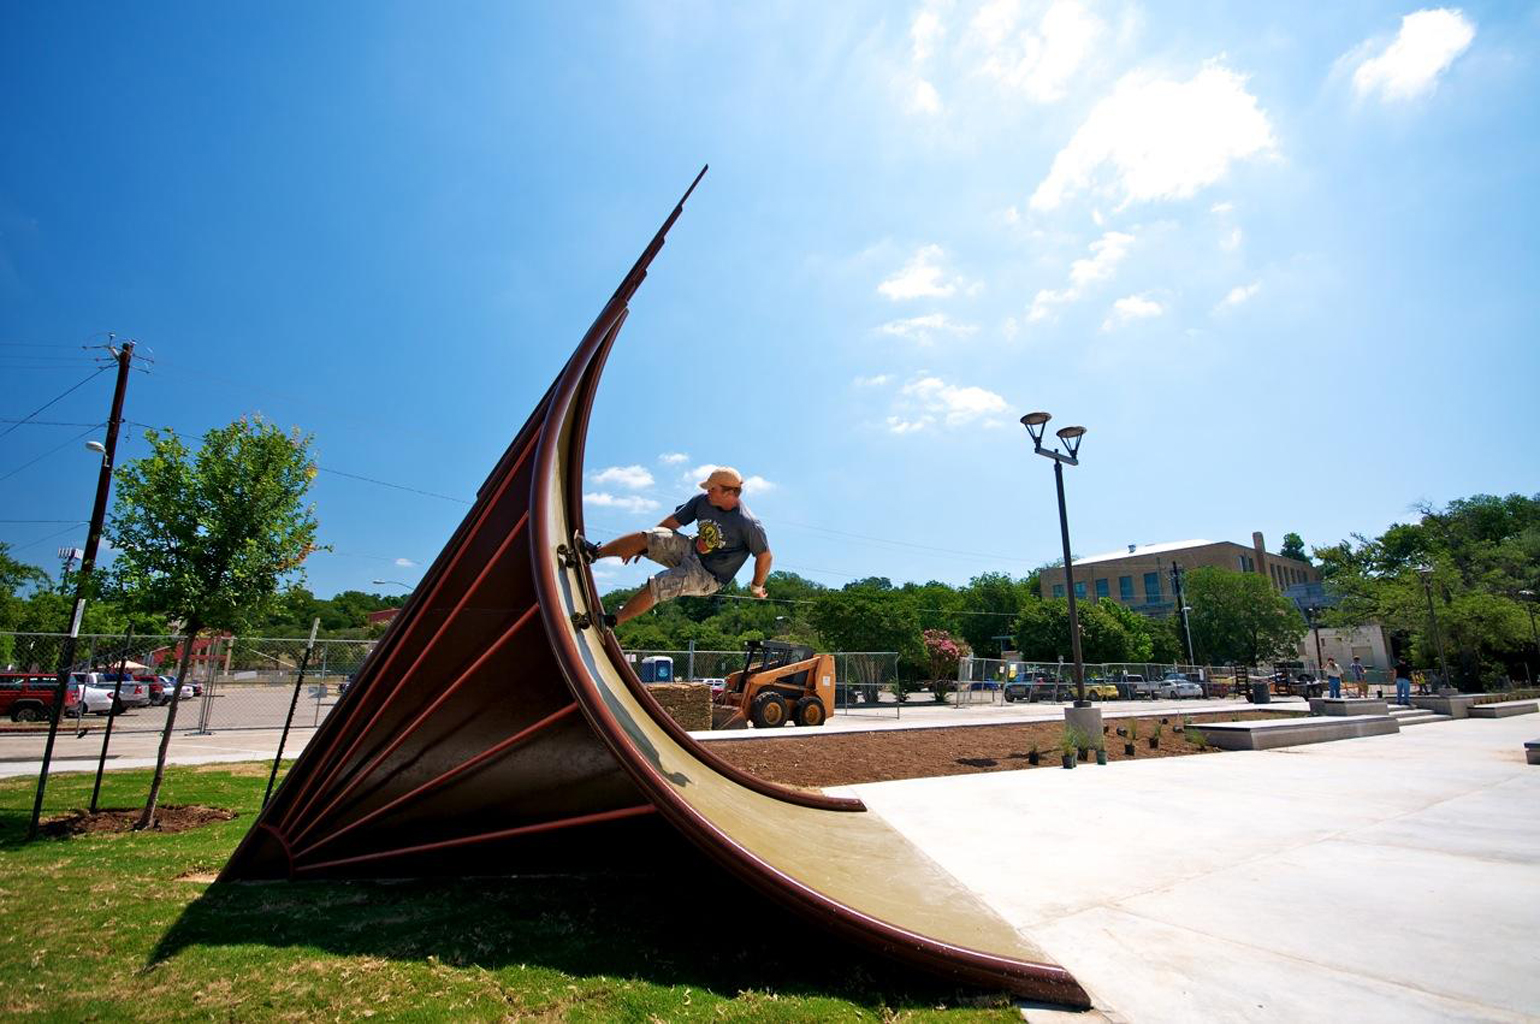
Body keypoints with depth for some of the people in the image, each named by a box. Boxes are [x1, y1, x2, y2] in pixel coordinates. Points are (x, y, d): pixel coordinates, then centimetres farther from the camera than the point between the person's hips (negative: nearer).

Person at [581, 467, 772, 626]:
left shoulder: (748, 524, -26)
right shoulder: (702, 500, -8)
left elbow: (765, 556, -16)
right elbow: (675, 520, 4)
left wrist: (756, 587, -3)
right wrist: (643, 547, 12)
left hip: (709, 577, -6)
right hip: (689, 549, 6)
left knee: (655, 587, -22)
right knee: (642, 537, -15)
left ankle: (612, 621, -2)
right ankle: (594, 553, 2)